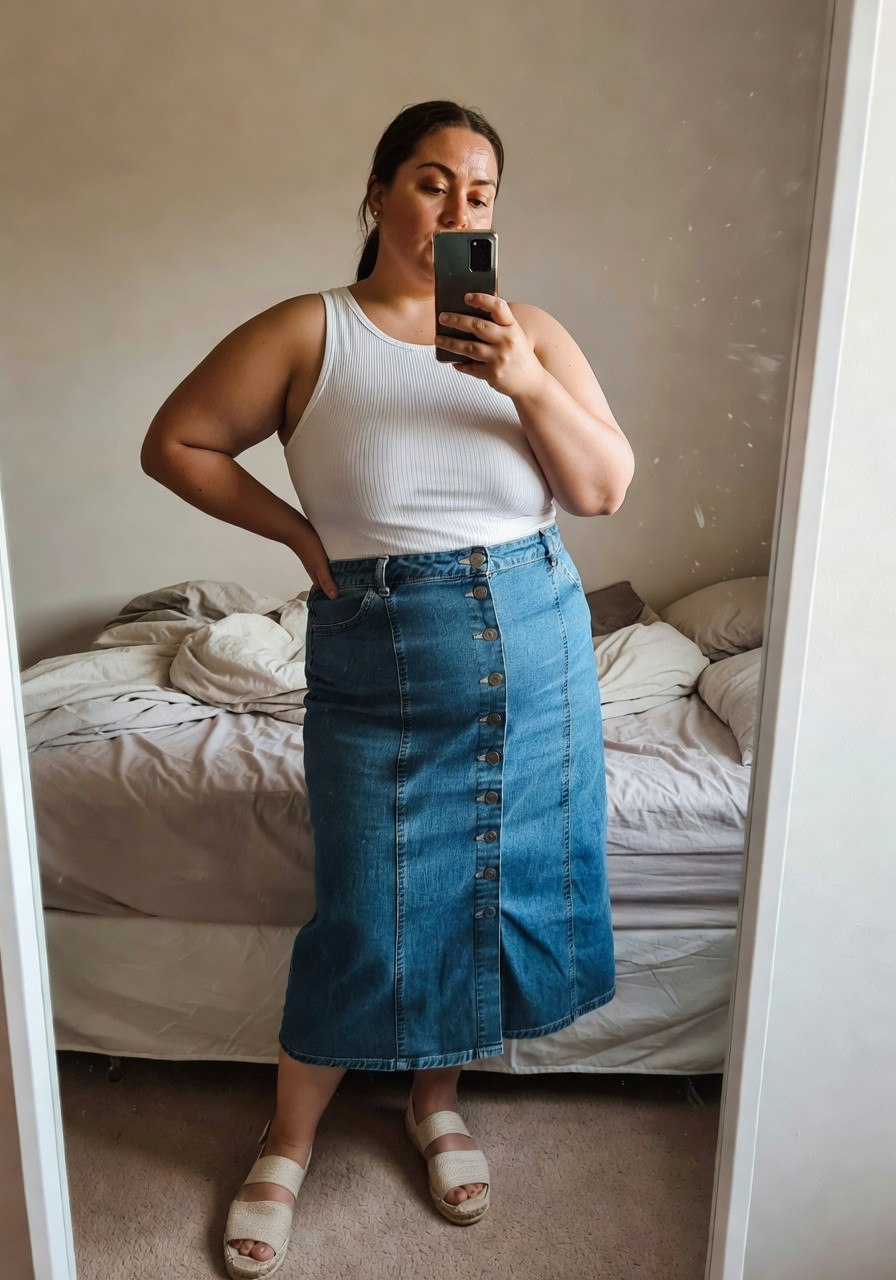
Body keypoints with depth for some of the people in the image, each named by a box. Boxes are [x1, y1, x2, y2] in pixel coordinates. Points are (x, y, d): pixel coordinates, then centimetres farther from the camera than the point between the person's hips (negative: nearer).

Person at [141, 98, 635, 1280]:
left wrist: (526, 382, -18)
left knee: (503, 888, 13)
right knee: (370, 916, 4)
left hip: (537, 649, 4)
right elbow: (174, 442, 2)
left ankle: (436, 1102, 40)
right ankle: (288, 1143, 31)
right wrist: (295, 528, -5)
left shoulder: (530, 333, 3)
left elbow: (606, 489, -3)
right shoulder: (307, 333, -3)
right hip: (381, 662, -3)